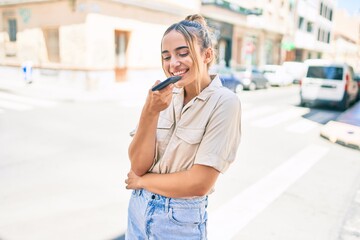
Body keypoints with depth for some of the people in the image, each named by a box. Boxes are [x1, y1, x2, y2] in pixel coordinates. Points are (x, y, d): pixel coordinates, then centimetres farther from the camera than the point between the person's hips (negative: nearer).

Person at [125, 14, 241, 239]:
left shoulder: (224, 102, -18)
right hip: (139, 207, 5)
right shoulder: (165, 96, -4)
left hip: (180, 220, -4)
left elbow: (200, 183, -21)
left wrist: (141, 180, -9)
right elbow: (139, 165, -8)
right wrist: (150, 112, -21)